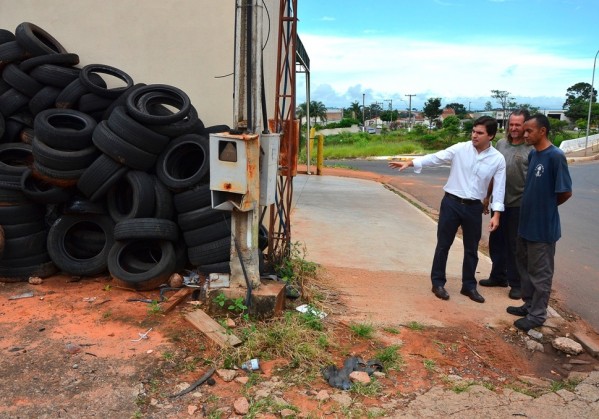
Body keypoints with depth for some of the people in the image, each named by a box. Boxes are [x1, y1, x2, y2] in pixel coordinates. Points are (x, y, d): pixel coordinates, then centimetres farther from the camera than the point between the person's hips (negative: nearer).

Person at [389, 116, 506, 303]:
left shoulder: (498, 159, -3)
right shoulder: (460, 149, -7)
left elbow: (499, 188, -1)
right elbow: (435, 158, -11)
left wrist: (496, 214, -7)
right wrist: (410, 163, -21)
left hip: (474, 207, 1)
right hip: (451, 202, -1)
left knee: (471, 249, 12)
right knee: (443, 244, 6)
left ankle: (469, 286, 28)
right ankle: (438, 283, 20)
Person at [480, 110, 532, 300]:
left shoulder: (532, 149, -10)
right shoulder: (501, 144, 7)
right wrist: (487, 196, 15)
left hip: (519, 205, -5)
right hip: (499, 202, 6)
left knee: (515, 246, 4)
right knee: (496, 241, 16)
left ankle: (516, 284, 18)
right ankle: (498, 276, 34)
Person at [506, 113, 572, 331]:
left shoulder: (555, 156, -19)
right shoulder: (533, 154, 6)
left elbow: (565, 192, -15)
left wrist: (547, 207, -1)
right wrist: (534, 205, 7)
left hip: (543, 226, -8)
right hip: (526, 222, 8)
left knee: (540, 273, 5)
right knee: (525, 267, 19)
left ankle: (537, 314, 18)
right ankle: (529, 304, 34)